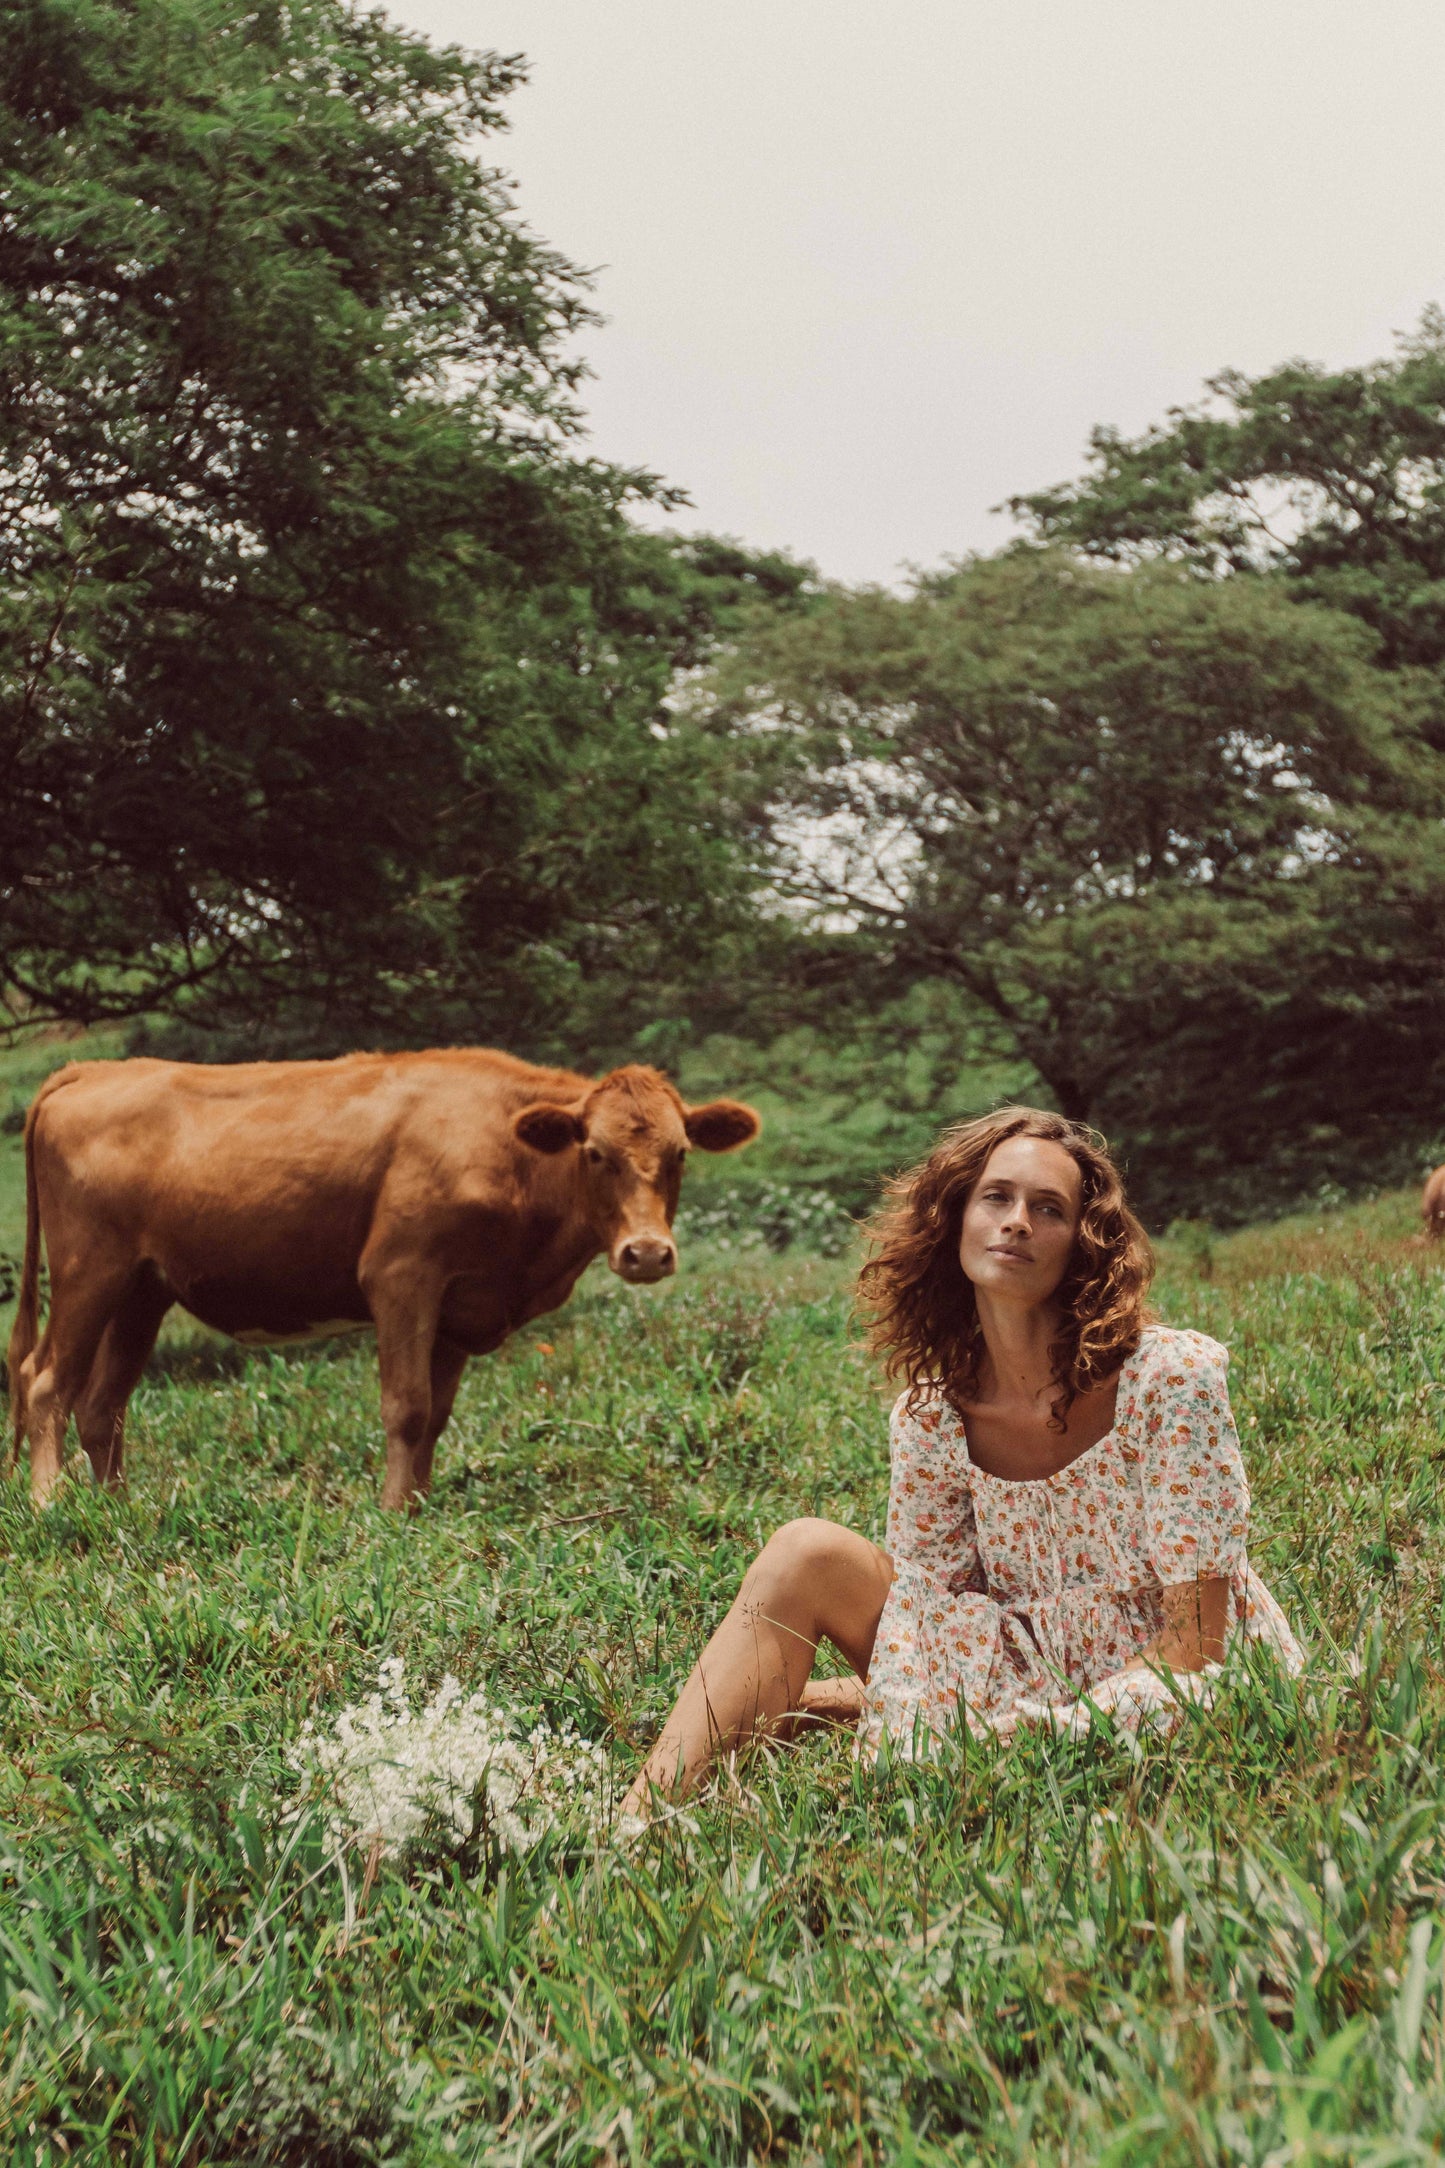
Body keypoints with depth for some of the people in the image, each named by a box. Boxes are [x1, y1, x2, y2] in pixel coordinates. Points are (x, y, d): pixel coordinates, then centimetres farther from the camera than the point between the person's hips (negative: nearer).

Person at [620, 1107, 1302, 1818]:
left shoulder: (1169, 1378, -18)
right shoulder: (930, 1413, -4)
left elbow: (1192, 1648, -19)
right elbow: (922, 1601, -8)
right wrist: (890, 1756, -29)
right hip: (1042, 1691, 5)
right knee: (807, 1554, -10)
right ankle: (638, 1819, -10)